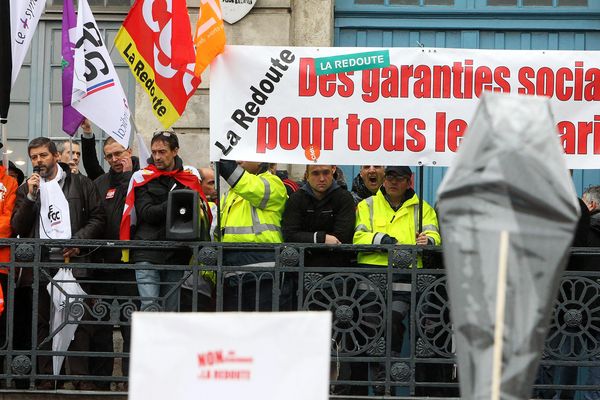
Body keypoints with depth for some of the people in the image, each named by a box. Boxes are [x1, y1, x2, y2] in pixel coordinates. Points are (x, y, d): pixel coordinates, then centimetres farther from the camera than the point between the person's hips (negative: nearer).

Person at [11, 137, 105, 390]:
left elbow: (97, 218, 7)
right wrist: (30, 196, -6)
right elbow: (17, 228, 5)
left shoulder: (79, 183, 9)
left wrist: (79, 241, -8)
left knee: (79, 320, -5)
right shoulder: (26, 189, 15)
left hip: (73, 260, -2)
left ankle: (81, 378, -4)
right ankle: (45, 379, 6)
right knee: (42, 323, 2)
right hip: (39, 263, 2)